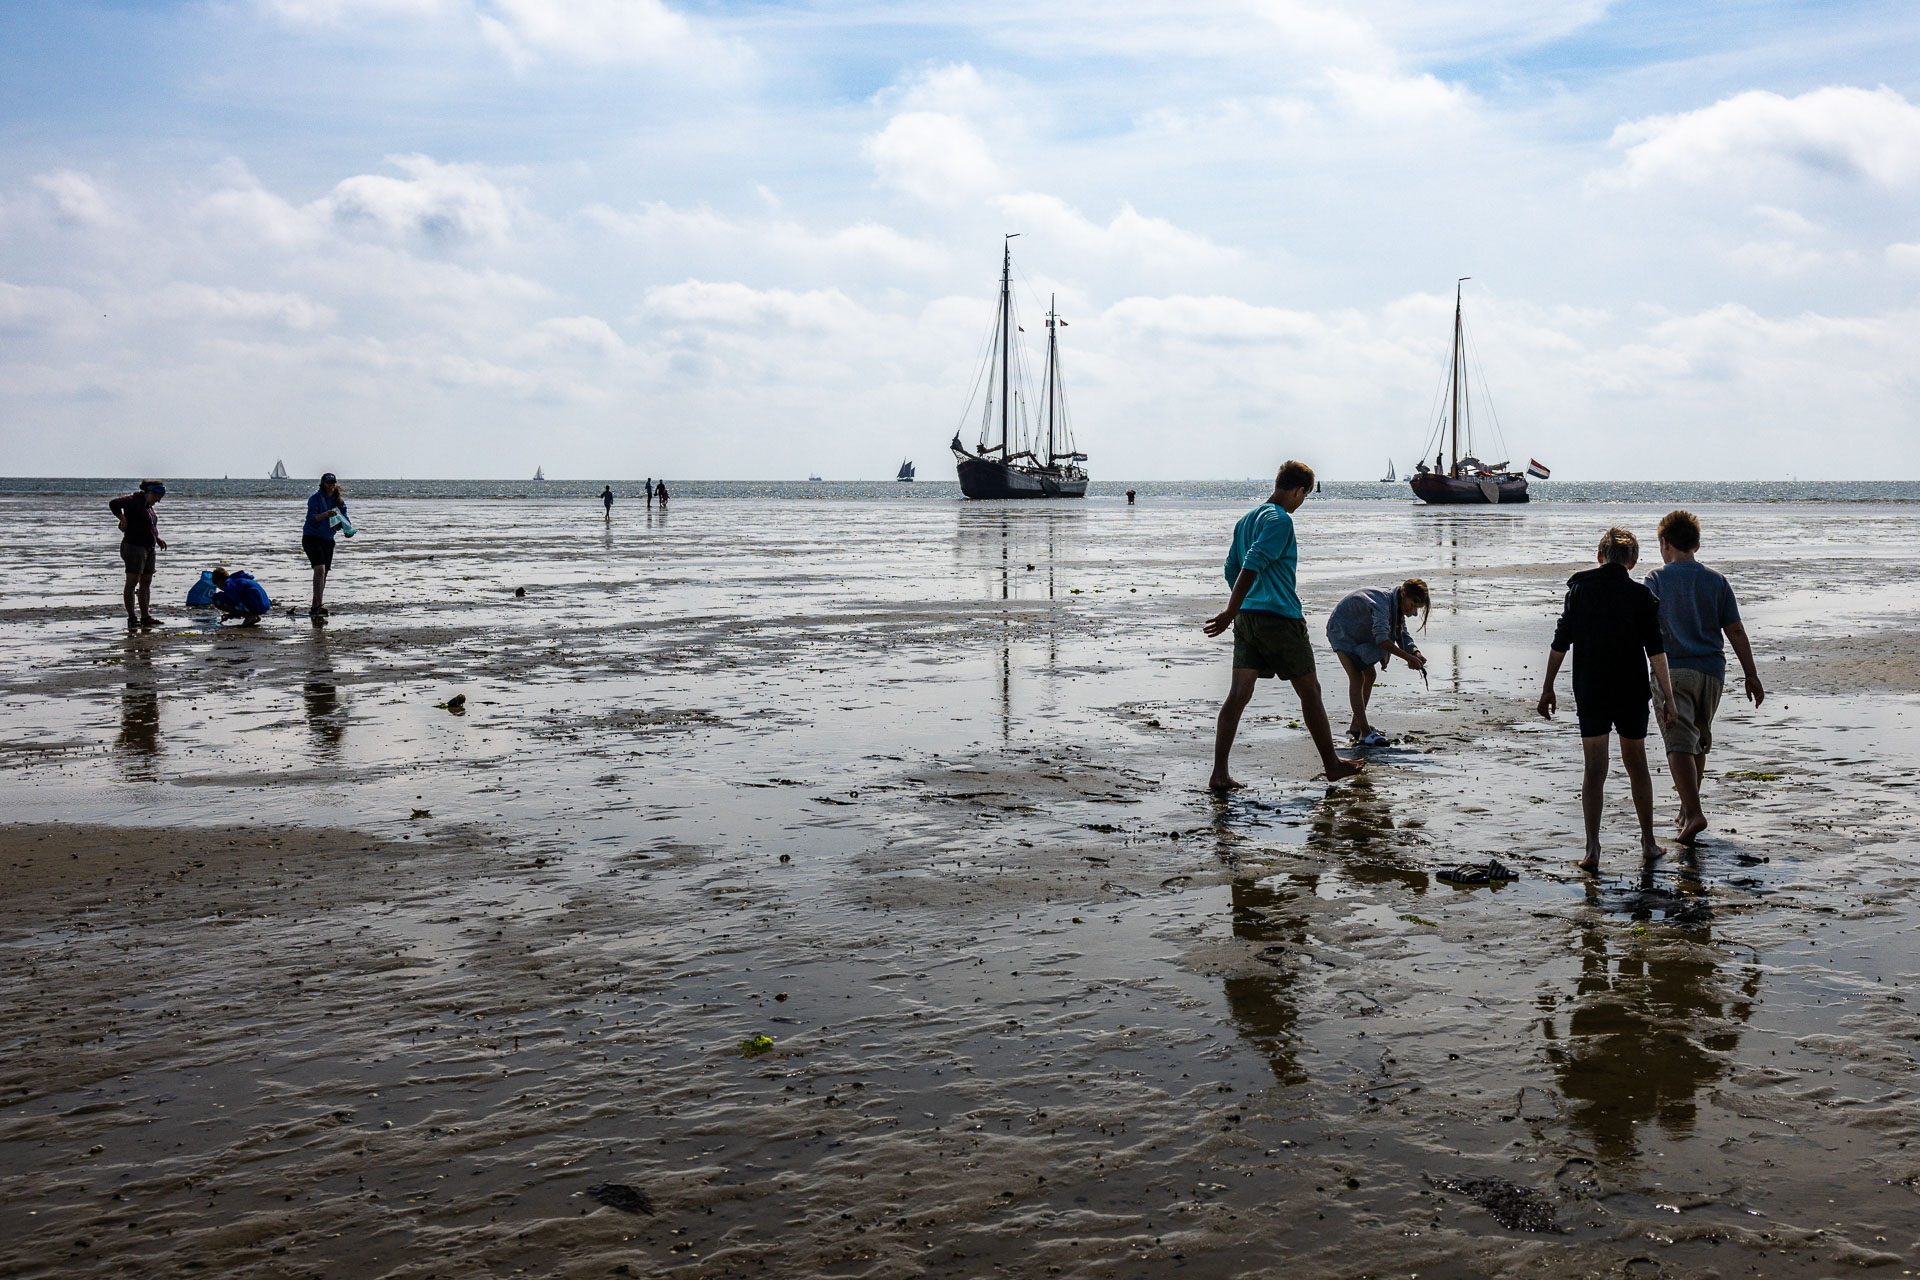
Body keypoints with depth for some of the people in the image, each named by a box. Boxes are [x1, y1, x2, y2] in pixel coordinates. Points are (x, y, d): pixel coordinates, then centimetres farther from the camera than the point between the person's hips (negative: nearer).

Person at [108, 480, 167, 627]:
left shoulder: (148, 505, 15)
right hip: (134, 547, -10)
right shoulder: (134, 501, -12)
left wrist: (158, 539, 18)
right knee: (132, 582, -8)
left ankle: (145, 616, 14)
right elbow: (114, 504, -25)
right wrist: (124, 520, -19)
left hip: (149, 548, 10)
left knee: (146, 583, 10)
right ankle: (131, 618, -8)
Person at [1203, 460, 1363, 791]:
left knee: (1238, 695, 2)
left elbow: (1232, 570, 21)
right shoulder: (1280, 521, -12)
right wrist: (1231, 612, -25)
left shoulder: (1246, 520, 15)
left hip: (1247, 618, 8)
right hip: (1280, 618, -7)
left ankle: (1219, 774, -5)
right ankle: (1332, 766, 18)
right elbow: (1253, 565, -21)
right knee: (1310, 691, 7)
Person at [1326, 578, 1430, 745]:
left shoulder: (1397, 606, -4)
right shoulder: (1383, 602, -34)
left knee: (1369, 675, 11)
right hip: (1341, 629, -10)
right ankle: (1365, 734, -22)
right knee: (1357, 678, -18)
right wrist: (1408, 658, -41)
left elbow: (1403, 636, 1)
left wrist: (1416, 653, -18)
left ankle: (1355, 726, 21)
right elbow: (1382, 639, -43)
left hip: (1358, 634, 10)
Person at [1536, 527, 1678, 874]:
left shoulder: (1579, 590, 0)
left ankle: (1592, 847, -12)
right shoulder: (1641, 596, -4)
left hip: (1590, 693, 0)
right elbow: (1656, 652, -7)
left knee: (1594, 771, 1)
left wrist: (1548, 688, 7)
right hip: (1632, 694, 0)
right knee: (1637, 766, 16)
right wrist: (1668, 698, -4)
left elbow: (1560, 643, 0)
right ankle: (1648, 842, 24)